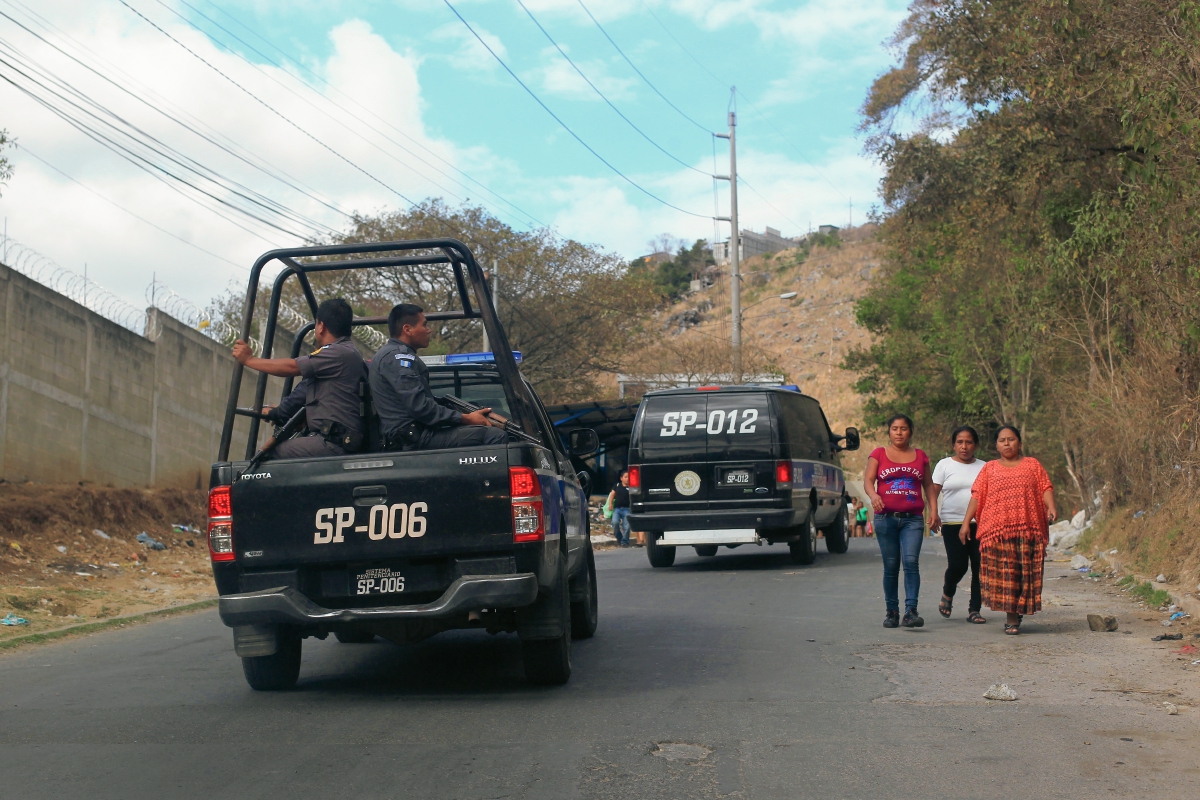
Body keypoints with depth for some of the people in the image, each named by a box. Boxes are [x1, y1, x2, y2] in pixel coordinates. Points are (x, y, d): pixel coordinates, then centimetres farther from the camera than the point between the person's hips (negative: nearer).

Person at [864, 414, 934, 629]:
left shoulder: (920, 456, 12)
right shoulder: (878, 454, 7)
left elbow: (928, 484, 16)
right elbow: (868, 480, -2)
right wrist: (873, 495, -23)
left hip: (913, 519, 0)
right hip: (886, 518, 0)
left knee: (911, 561, -15)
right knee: (890, 566, 4)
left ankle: (911, 611, -19)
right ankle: (891, 611, 12)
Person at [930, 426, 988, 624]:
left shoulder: (983, 467, 12)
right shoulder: (945, 465, 6)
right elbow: (933, 492, 3)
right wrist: (934, 513, -13)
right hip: (952, 523, -2)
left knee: (980, 567, -3)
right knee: (957, 565, -11)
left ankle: (974, 610, 7)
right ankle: (947, 593, 21)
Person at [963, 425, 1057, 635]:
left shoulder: (1032, 465, 16)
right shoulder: (989, 469, 15)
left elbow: (1046, 488, 7)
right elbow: (977, 496, 9)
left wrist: (1051, 507, -12)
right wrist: (966, 522, 0)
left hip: (1027, 529, 0)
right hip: (997, 529, 0)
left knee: (1025, 573, -3)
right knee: (1003, 573, -7)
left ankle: (1016, 614, 9)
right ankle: (1012, 618, -1)